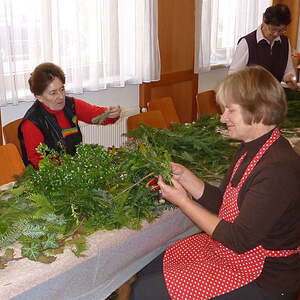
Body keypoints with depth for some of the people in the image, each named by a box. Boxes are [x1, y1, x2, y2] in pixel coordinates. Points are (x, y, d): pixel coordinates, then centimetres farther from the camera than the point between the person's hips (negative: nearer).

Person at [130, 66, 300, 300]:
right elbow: (223, 204, 7)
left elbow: (239, 240, -25)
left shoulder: (279, 169, -27)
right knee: (146, 273, 10)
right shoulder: (250, 149, 4)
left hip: (262, 280, -9)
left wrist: (183, 202, -18)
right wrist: (185, 176, -5)